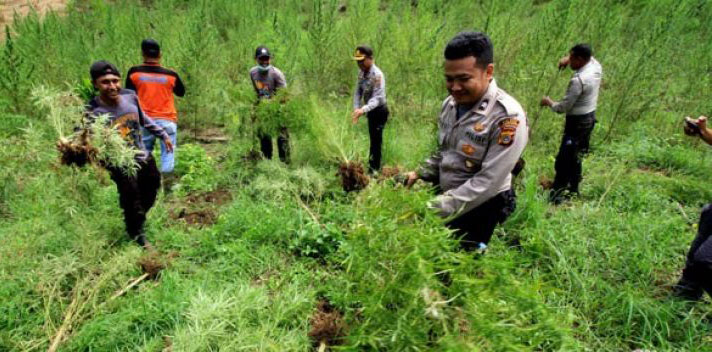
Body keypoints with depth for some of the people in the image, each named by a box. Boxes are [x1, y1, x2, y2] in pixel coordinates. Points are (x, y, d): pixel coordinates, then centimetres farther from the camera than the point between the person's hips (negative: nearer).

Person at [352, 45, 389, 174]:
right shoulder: (361, 72, -1)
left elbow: (377, 98, -32)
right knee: (374, 139, 18)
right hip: (371, 111, 8)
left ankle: (373, 170, 2)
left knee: (375, 140, -5)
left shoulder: (377, 75, -27)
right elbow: (358, 91, 2)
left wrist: (363, 110, -46)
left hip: (379, 111, -8)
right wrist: (356, 108, -14)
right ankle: (375, 167, 32)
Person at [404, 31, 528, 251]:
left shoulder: (507, 117, -24)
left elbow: (488, 181, -26)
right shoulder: (450, 103, 0)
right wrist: (420, 174, -2)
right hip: (446, 197, 7)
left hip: (478, 207, -6)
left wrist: (439, 208, -27)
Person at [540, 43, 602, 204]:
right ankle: (573, 189, 30)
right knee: (575, 157, 20)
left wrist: (549, 102, -2)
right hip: (590, 117, 9)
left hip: (577, 122, -9)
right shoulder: (596, 66, 0)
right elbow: (588, 55, 25)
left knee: (564, 160, -3)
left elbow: (564, 107, -21)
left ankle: (556, 195, 3)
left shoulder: (578, 80, -26)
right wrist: (568, 58, 11)